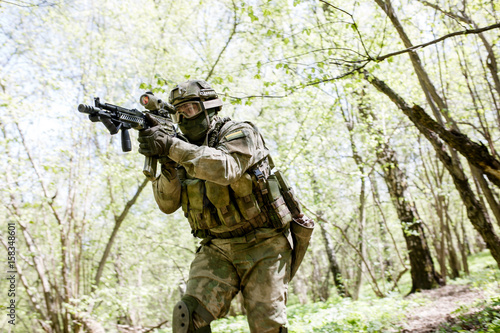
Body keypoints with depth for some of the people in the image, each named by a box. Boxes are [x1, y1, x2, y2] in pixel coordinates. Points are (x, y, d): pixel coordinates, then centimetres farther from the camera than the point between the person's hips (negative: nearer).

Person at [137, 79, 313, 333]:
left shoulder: (239, 133, -6)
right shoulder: (187, 151, 10)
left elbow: (225, 168, -29)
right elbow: (168, 204, 0)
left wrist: (172, 146, -32)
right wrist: (166, 162, -18)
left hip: (262, 248, -4)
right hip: (217, 250, 5)